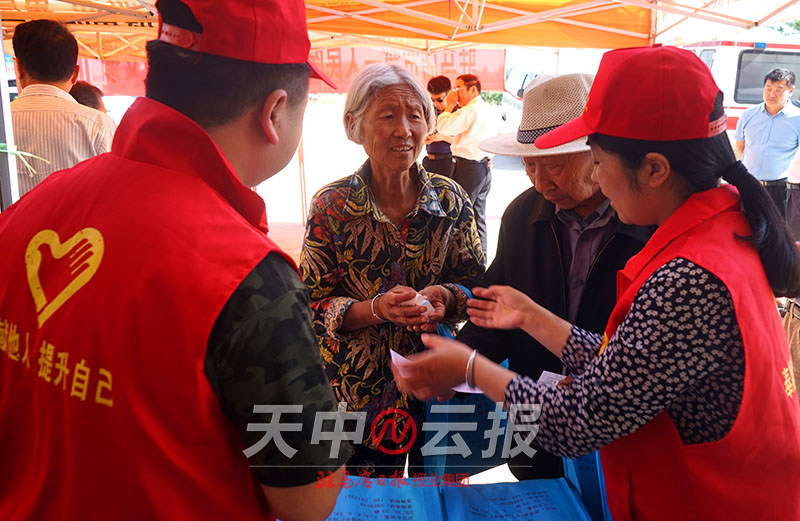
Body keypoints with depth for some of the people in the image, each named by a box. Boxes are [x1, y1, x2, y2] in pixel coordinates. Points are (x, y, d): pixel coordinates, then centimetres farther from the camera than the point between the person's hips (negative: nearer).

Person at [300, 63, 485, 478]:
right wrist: (376, 309, -24)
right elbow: (312, 305, -8)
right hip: (357, 390, -2)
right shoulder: (331, 205, -10)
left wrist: (445, 297, -18)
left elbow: (476, 283, 3)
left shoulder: (450, 198, -3)